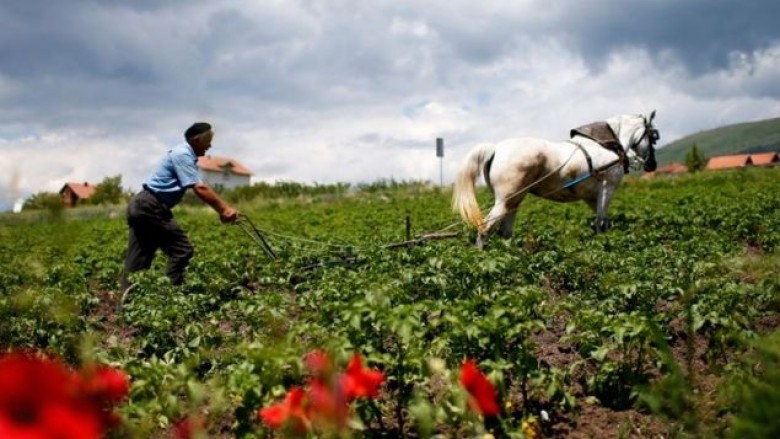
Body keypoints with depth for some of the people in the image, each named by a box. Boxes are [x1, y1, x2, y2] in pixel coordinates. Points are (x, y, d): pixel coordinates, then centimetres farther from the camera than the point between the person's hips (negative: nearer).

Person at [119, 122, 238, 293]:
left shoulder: (186, 155, 18)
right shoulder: (182, 155, -13)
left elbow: (201, 188, 18)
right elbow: (200, 189, -20)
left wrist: (223, 208, 11)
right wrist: (224, 209, -16)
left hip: (141, 205, 10)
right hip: (150, 207, -10)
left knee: (138, 261, 8)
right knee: (182, 250, -7)